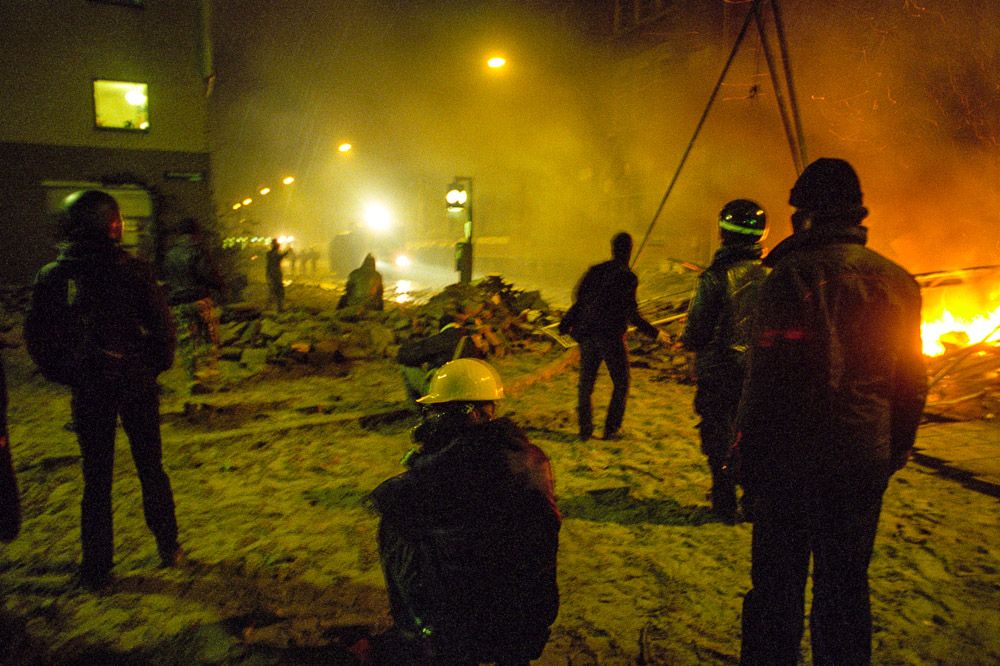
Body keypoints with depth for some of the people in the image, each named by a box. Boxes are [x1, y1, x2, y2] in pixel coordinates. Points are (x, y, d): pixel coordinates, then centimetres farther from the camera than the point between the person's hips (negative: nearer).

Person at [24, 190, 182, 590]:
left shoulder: (52, 276, -4)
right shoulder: (134, 270, -9)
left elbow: (37, 336, 0)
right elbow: (162, 326, -9)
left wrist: (64, 374, 11)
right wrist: (156, 366, 5)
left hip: (88, 390, 1)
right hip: (136, 383, -1)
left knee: (97, 478, 11)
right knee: (151, 469, 14)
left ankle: (97, 568, 16)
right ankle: (168, 548, 21)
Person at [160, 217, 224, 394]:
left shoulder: (169, 255, 12)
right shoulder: (198, 249, -5)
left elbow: (165, 279, 17)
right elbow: (209, 273, -13)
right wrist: (220, 285, 4)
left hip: (177, 305, 5)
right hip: (201, 300, -4)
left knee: (186, 343, 7)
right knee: (208, 341, 3)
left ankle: (194, 380, 4)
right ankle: (207, 378, -3)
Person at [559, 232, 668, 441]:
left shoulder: (595, 271, 5)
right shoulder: (628, 277, -10)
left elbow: (580, 300, 6)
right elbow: (632, 315, -13)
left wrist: (565, 324, 17)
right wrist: (655, 334, -4)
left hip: (587, 335, 5)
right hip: (612, 337, -4)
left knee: (585, 384, 13)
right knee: (621, 384, 13)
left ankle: (585, 430, 15)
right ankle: (611, 429, 12)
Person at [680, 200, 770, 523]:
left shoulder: (715, 276, -19)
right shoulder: (771, 273, -4)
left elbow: (695, 333, -16)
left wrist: (686, 339, 6)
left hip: (719, 375, -4)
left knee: (720, 439, 11)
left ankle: (725, 504, 18)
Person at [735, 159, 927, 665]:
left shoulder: (796, 272, -13)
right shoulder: (898, 280, 6)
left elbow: (771, 374, -16)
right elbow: (913, 382, 12)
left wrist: (749, 453, -9)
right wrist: (894, 451, 21)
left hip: (792, 458, -5)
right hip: (864, 465, 5)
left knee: (777, 582, 8)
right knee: (845, 584, 17)